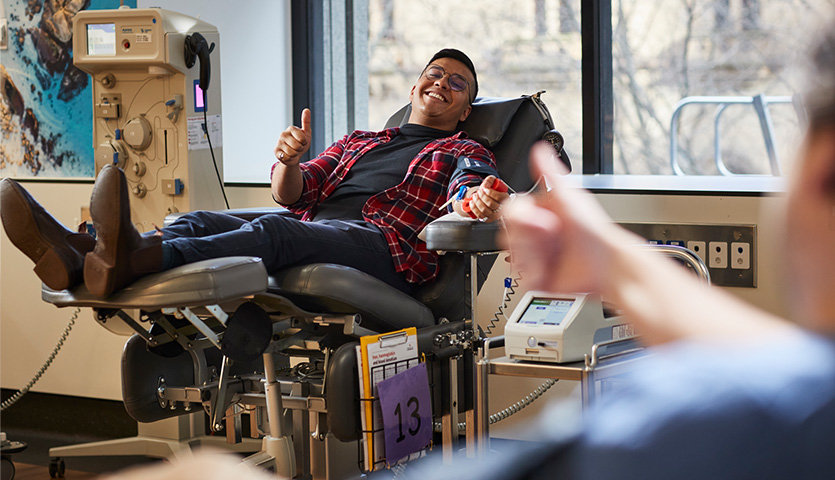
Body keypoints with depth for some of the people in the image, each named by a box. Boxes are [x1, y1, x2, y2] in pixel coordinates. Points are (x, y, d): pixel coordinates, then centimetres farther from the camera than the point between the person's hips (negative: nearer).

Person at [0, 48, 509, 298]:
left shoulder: (466, 154, 24)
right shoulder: (357, 142, 38)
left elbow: (466, 201, -2)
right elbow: (292, 194, 24)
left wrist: (480, 204, -28)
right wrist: (289, 163, -1)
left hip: (381, 246, -6)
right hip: (309, 237, 6)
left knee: (273, 231, -35)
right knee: (203, 221, -21)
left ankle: (135, 259, -63)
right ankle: (78, 256, -47)